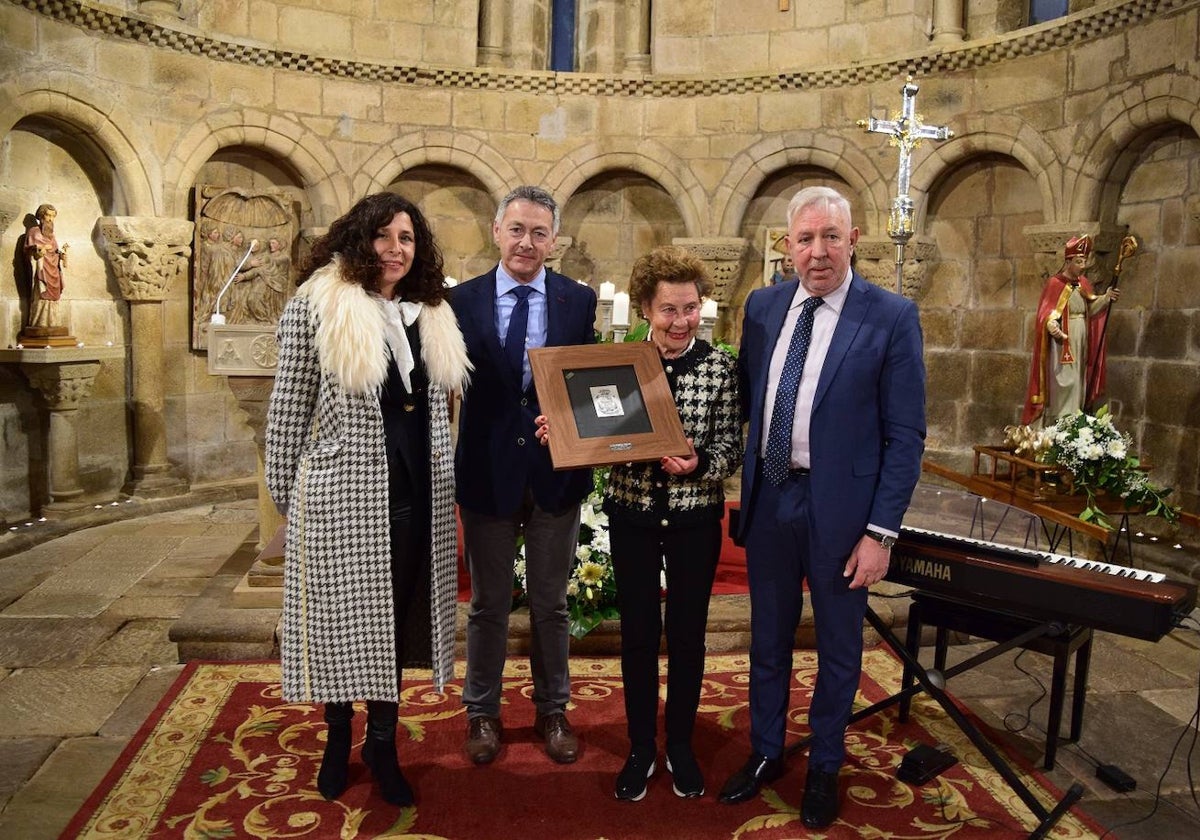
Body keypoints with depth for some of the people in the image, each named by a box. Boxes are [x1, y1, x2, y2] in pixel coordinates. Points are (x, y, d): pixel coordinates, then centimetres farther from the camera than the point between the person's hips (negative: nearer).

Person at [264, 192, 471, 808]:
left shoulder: (431, 314, 9)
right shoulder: (316, 305, -7)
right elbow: (289, 408, -4)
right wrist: (286, 494, -1)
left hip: (416, 494, 4)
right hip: (343, 493, -4)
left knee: (397, 617, 13)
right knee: (343, 618, 9)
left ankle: (383, 744, 30)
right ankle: (339, 739, 33)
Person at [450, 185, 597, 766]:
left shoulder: (579, 301, -1)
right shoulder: (464, 300, -3)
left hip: (555, 473, 1)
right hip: (488, 472, 0)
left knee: (550, 603, 17)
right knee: (488, 603, 16)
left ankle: (552, 711, 37)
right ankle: (482, 712, 37)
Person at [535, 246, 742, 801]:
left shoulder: (719, 367, -6)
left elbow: (731, 452, -6)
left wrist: (696, 464, -26)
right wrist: (560, 432, -16)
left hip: (695, 519, -1)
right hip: (632, 516, 1)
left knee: (687, 632, 12)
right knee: (637, 633, 11)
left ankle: (680, 745, 34)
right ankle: (640, 747, 31)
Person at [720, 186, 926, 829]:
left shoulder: (891, 318, -11)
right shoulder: (763, 306, 3)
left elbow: (905, 435, -10)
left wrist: (881, 532, -13)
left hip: (839, 508, -3)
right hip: (769, 497, 4)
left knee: (837, 646, 15)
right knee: (768, 637, 18)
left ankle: (824, 767, 37)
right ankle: (766, 753, 40)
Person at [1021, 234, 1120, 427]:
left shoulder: (1083, 283, 11)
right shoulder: (1055, 284, -10)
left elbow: (1091, 309, 13)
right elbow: (1046, 314, -16)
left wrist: (1106, 298, -3)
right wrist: (1053, 327, -36)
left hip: (1080, 344, 7)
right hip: (1062, 344, -7)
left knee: (1077, 387, 10)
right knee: (1064, 386, -10)